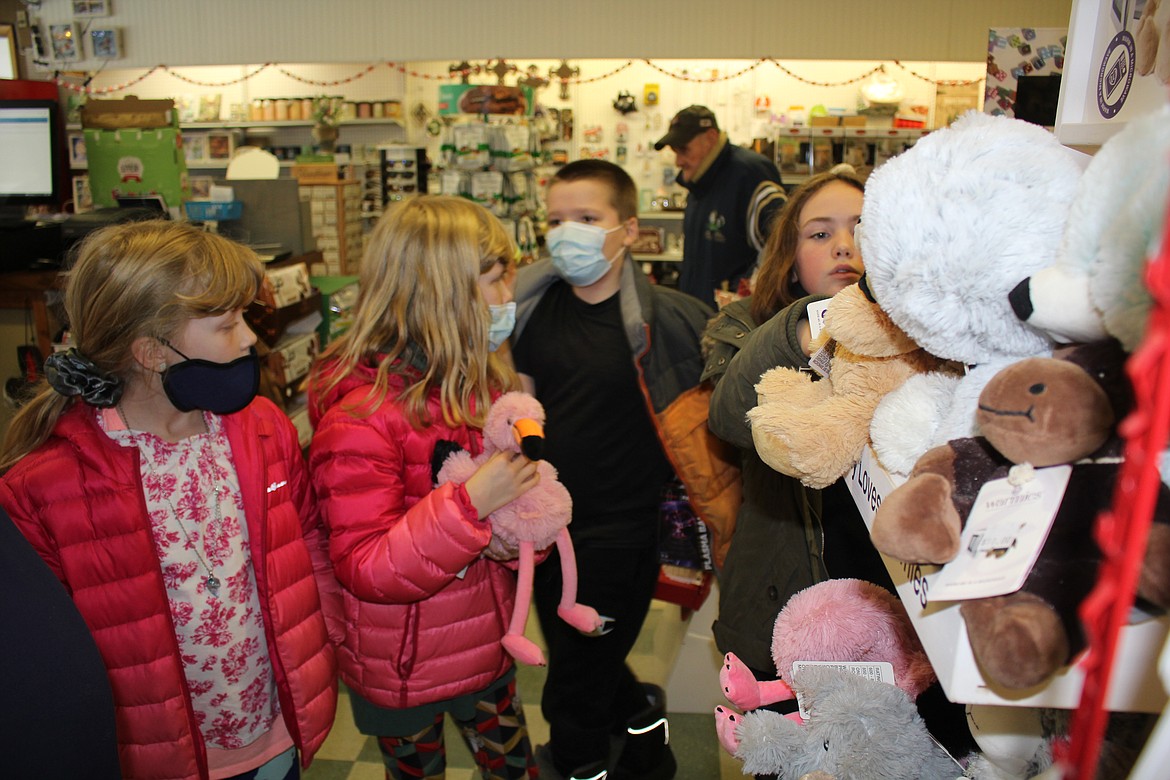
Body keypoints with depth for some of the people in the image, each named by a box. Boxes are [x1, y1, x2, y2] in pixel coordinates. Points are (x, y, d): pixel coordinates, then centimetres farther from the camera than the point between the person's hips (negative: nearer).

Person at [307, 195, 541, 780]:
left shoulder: (480, 381, -2)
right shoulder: (359, 414, -26)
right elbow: (365, 570, -27)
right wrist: (470, 505, -38)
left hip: (486, 643, 6)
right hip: (404, 671, -6)